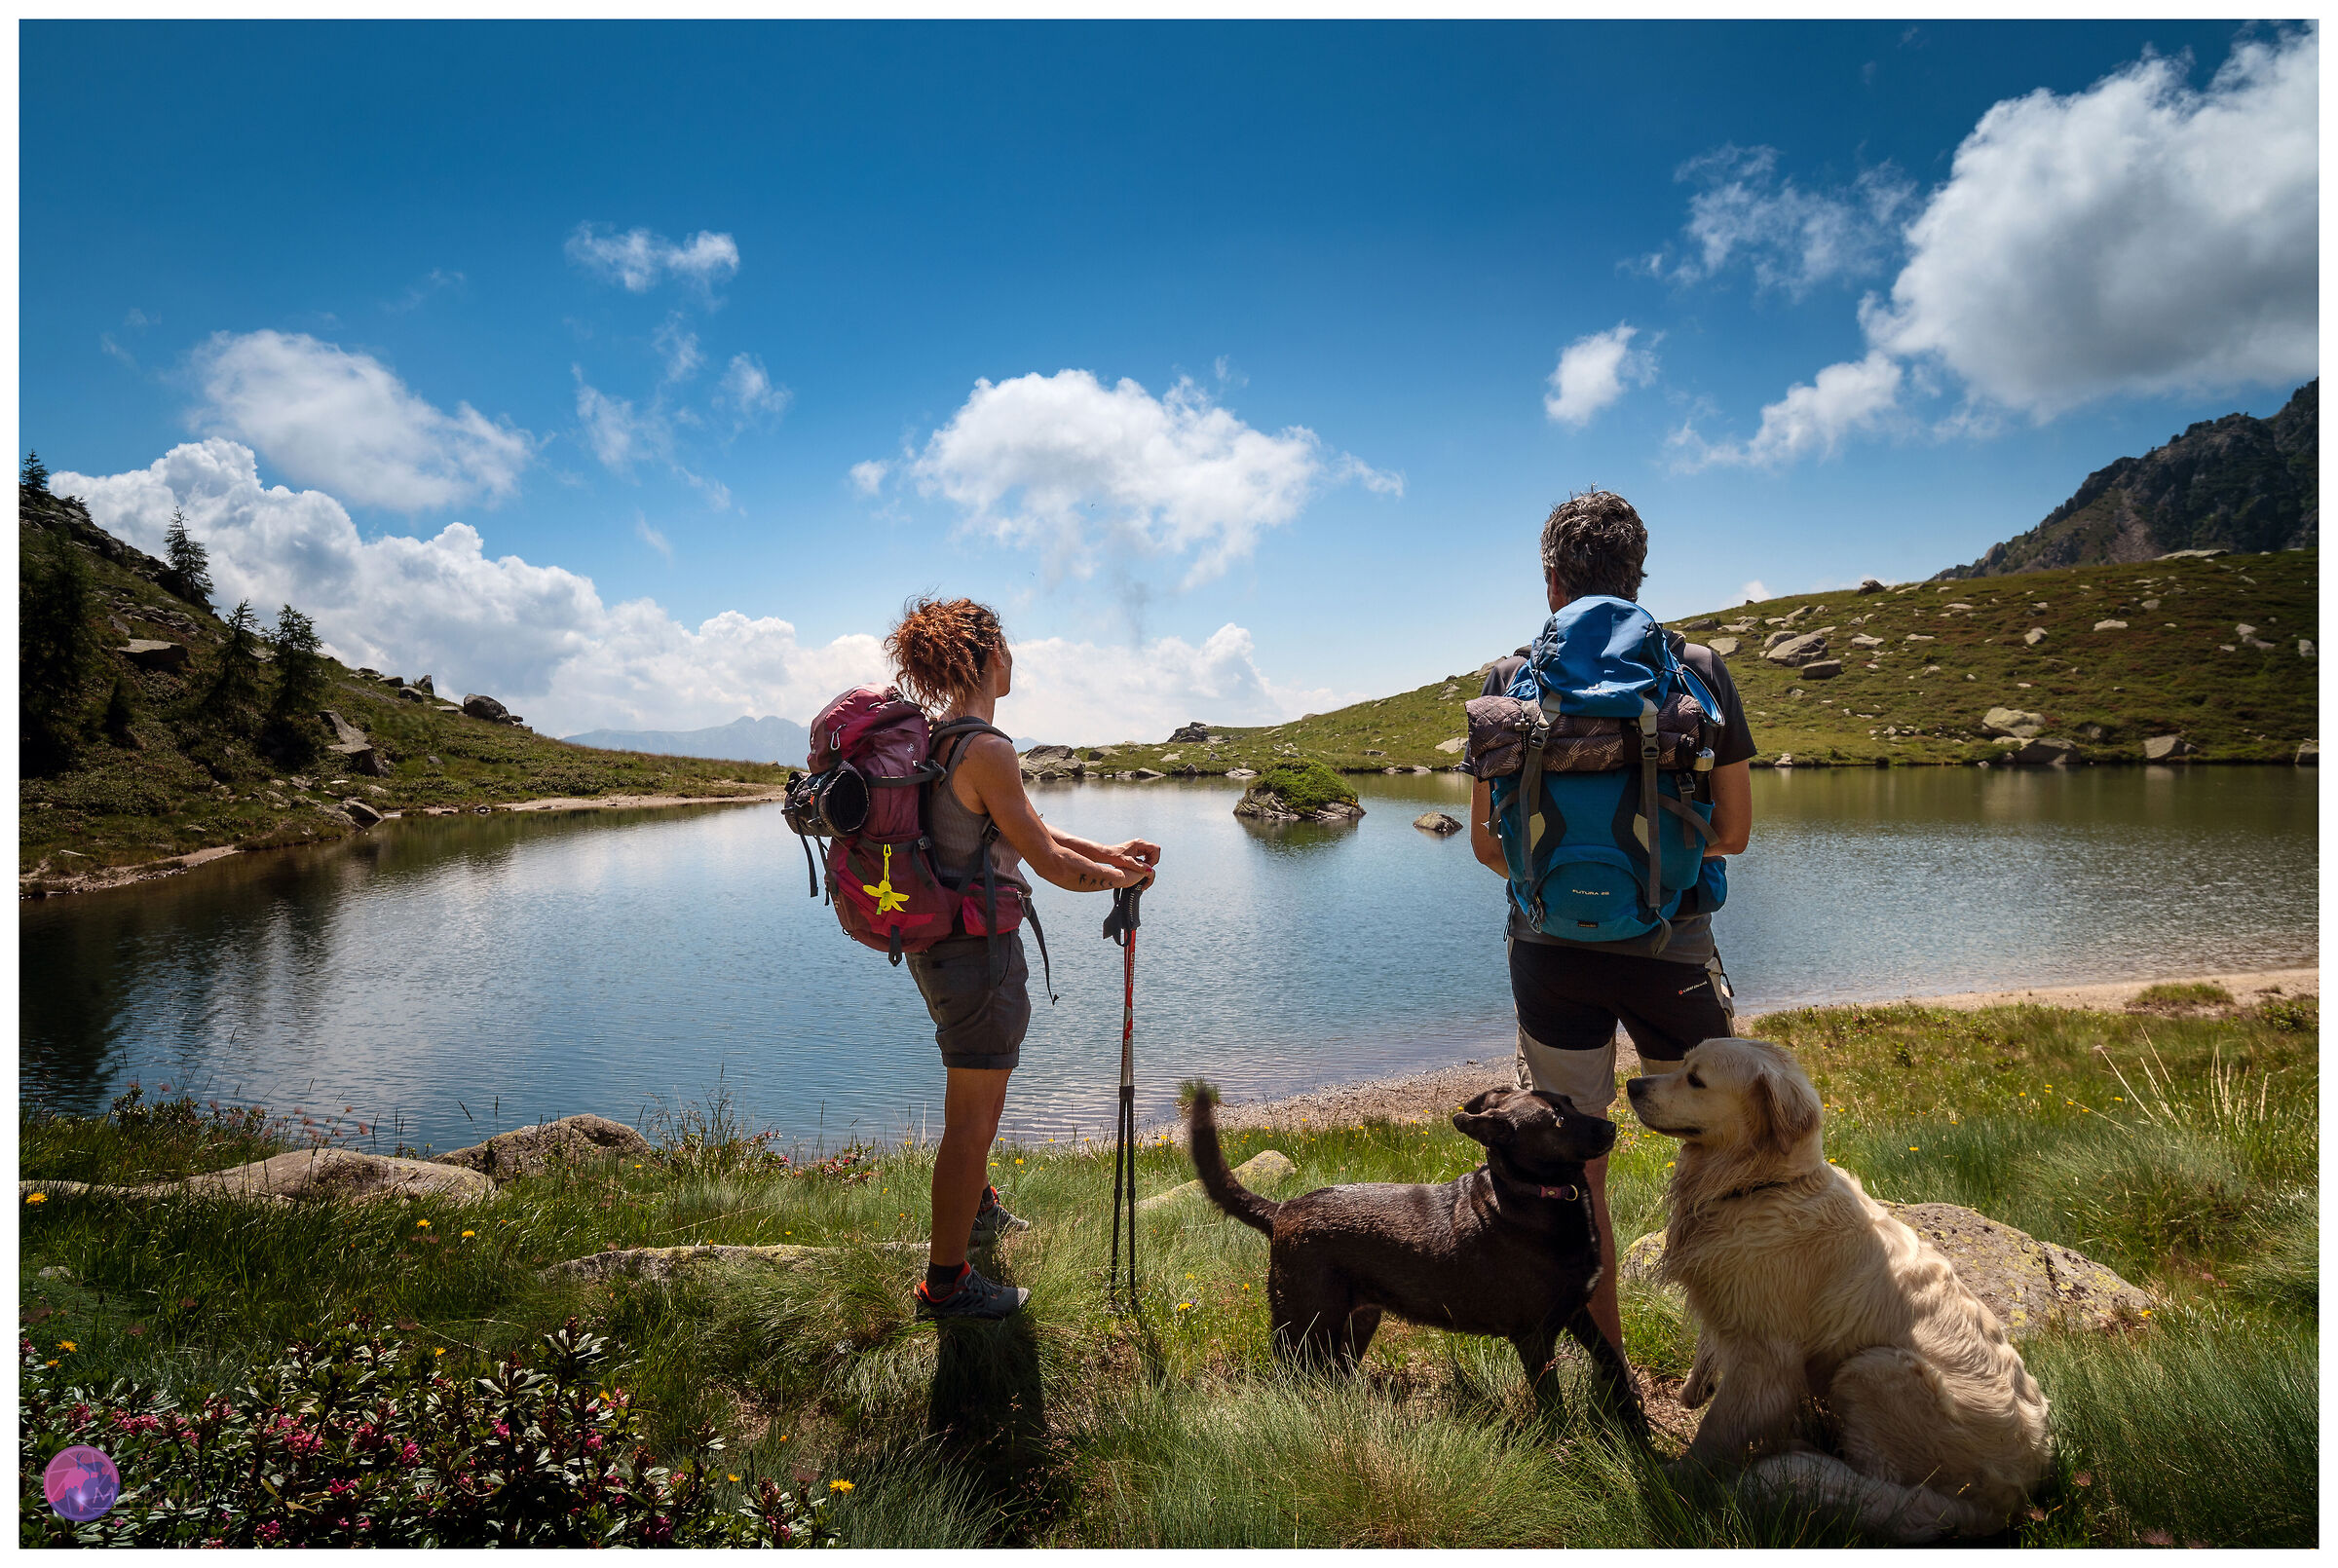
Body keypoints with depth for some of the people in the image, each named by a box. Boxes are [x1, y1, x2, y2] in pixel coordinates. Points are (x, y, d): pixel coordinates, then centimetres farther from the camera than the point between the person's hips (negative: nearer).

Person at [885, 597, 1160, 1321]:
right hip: (978, 949, -10)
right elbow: (1050, 864, -18)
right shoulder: (986, 750, -23)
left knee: (975, 1086, 29)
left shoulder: (936, 739, 7)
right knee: (973, 1116, 4)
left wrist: (1108, 851, 11)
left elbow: (1025, 828, 13)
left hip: (935, 941, 10)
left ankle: (974, 1208, 50)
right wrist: (1121, 878, 0)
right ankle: (946, 1282, 18)